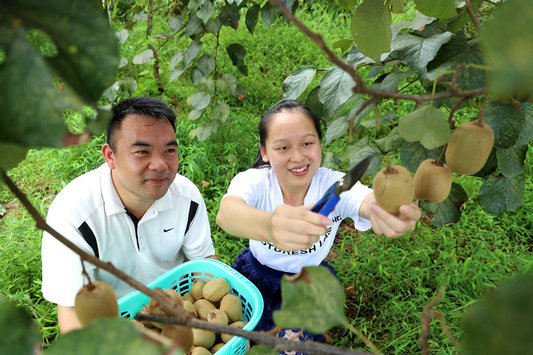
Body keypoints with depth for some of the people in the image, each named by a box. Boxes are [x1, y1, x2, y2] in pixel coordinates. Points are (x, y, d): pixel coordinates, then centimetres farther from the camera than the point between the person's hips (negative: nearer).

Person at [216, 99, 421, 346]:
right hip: (254, 277, 1)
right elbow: (225, 214, -44)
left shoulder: (335, 185, -18)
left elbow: (370, 201, -40)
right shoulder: (254, 181, -21)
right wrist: (267, 225, -68)